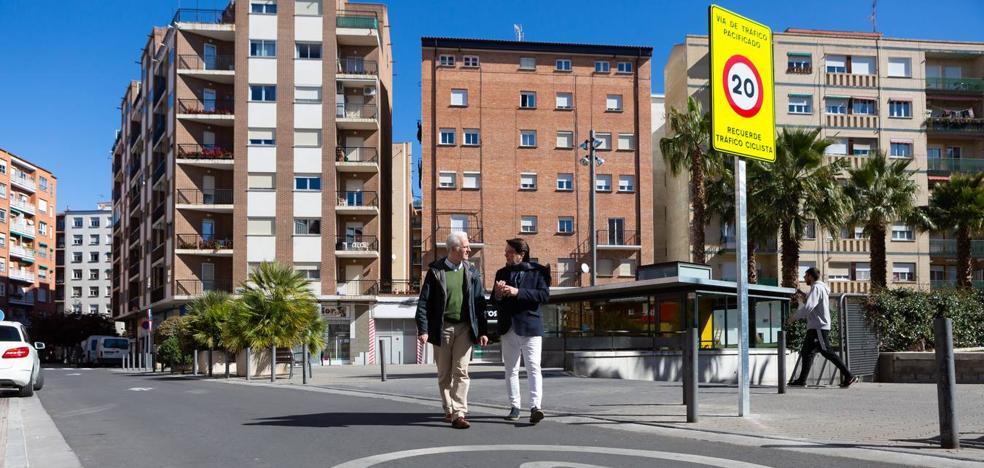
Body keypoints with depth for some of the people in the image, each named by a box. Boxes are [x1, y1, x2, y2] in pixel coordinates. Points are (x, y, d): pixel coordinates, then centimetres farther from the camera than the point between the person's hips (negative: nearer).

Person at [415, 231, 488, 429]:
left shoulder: (471, 272, 6)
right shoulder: (436, 271, -1)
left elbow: (479, 302, 8)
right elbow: (424, 302, -2)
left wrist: (482, 331, 2)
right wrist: (423, 329, -11)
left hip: (464, 327, 1)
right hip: (442, 328, -1)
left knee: (461, 372, -6)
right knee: (444, 374, 9)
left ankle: (459, 414, -8)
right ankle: (448, 410, 22)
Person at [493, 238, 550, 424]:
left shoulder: (538, 271, 0)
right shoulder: (502, 273, 13)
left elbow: (544, 295, -13)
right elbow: (494, 302, 14)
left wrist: (517, 292, -19)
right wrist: (498, 295, -11)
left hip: (529, 327, -5)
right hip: (508, 327, 5)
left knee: (533, 367, -12)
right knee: (511, 369, 8)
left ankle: (535, 407, -18)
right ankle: (515, 407, 16)